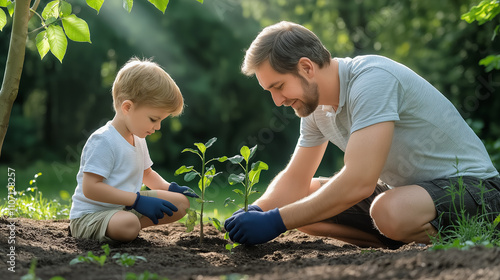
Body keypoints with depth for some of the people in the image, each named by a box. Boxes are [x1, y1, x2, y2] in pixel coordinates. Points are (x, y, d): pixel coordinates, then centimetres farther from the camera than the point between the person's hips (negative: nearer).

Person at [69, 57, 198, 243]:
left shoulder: (138, 140, 11)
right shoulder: (103, 141, -20)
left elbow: (147, 174, 28)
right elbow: (90, 188, -27)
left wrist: (169, 189, 7)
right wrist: (138, 200, -28)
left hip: (126, 208, 9)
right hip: (90, 216, -9)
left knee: (181, 203, 1)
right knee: (128, 225, -41)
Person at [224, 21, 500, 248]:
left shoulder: (372, 79, -27)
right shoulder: (314, 105, 1)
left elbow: (358, 183, -34)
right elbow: (295, 181, 9)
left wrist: (275, 222, -32)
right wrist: (256, 210, -12)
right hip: (401, 188, 8)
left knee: (390, 213, -39)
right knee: (303, 201, -3)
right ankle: (407, 239, -4)